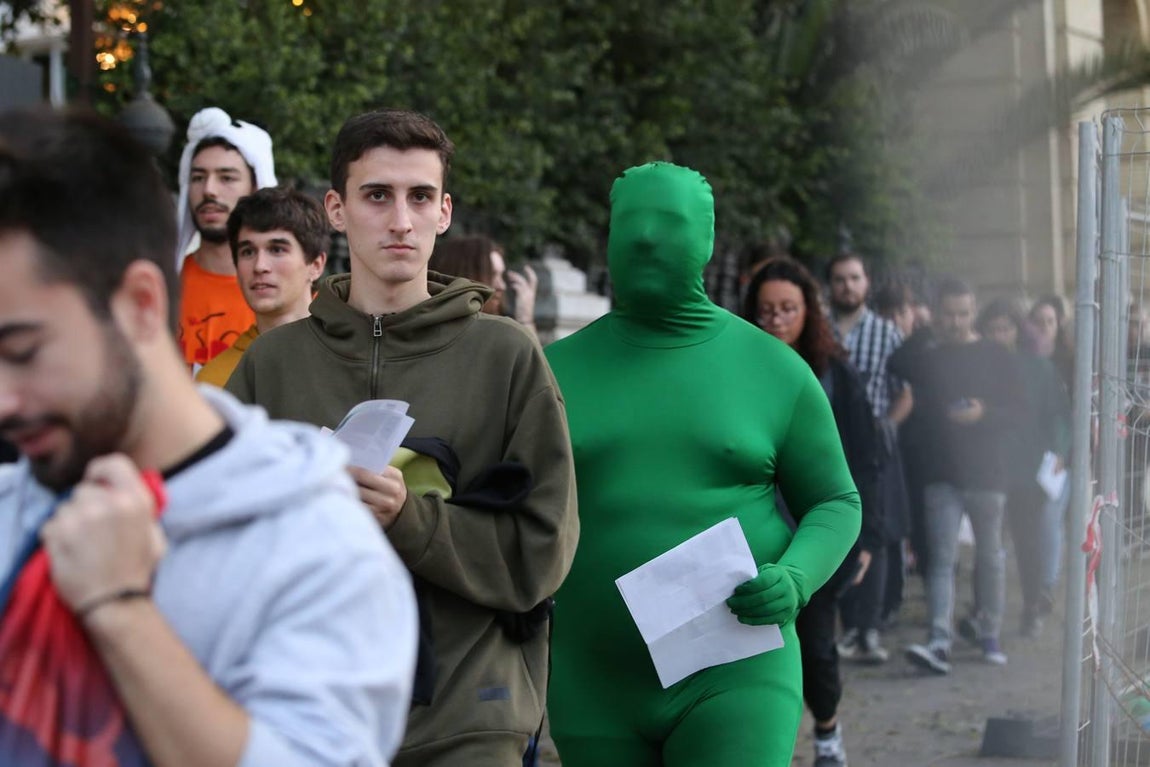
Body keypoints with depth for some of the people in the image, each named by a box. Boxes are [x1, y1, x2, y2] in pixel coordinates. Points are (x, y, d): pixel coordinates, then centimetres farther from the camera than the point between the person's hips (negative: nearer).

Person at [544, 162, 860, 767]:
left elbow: (835, 504, 6)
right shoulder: (556, 372, 4)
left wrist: (794, 581, -14)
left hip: (733, 682, -3)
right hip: (597, 692, 3)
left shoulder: (775, 370, 0)